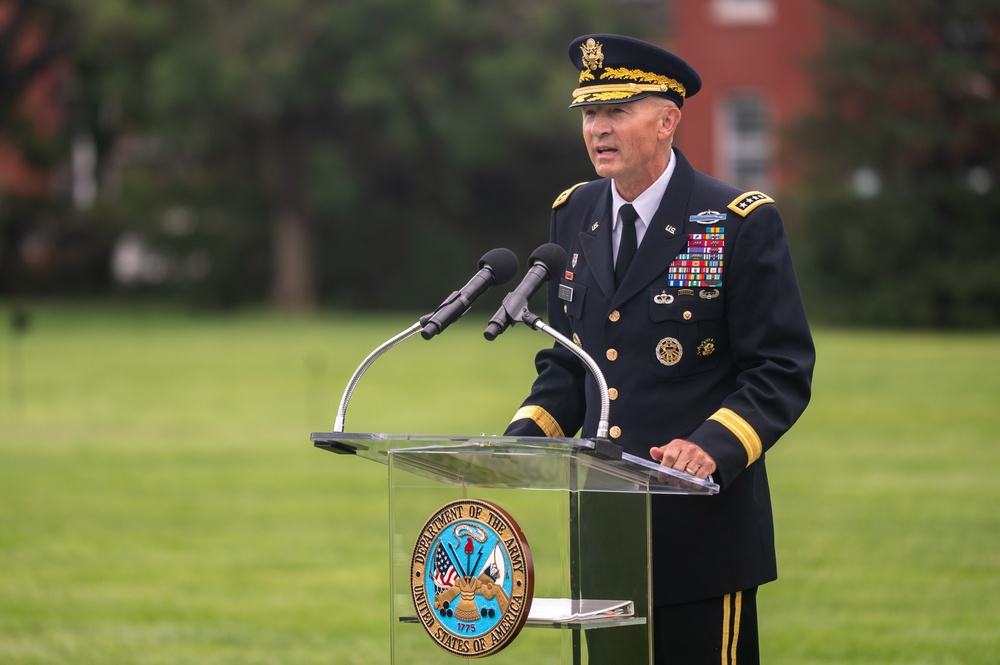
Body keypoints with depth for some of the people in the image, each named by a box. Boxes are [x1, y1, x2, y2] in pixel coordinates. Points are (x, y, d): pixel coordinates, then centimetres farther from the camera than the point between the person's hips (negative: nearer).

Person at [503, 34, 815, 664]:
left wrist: (713, 447, -25)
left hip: (703, 522, -5)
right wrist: (525, 436, -1)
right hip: (603, 528, 6)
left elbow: (782, 371, -9)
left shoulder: (743, 223, -8)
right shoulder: (574, 215, 10)